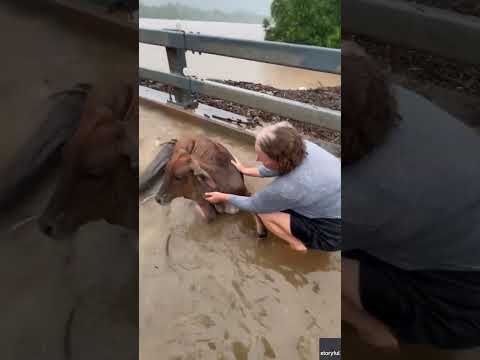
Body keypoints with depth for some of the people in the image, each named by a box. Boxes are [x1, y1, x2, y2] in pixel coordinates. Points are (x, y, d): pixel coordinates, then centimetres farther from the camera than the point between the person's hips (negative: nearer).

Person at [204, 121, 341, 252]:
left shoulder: (286, 188, -34)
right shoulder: (300, 146, -16)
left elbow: (252, 205, -13)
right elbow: (279, 168, 6)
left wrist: (223, 197, 1)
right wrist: (246, 170, 16)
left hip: (332, 232, -7)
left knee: (263, 212, -7)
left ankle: (299, 244, 11)